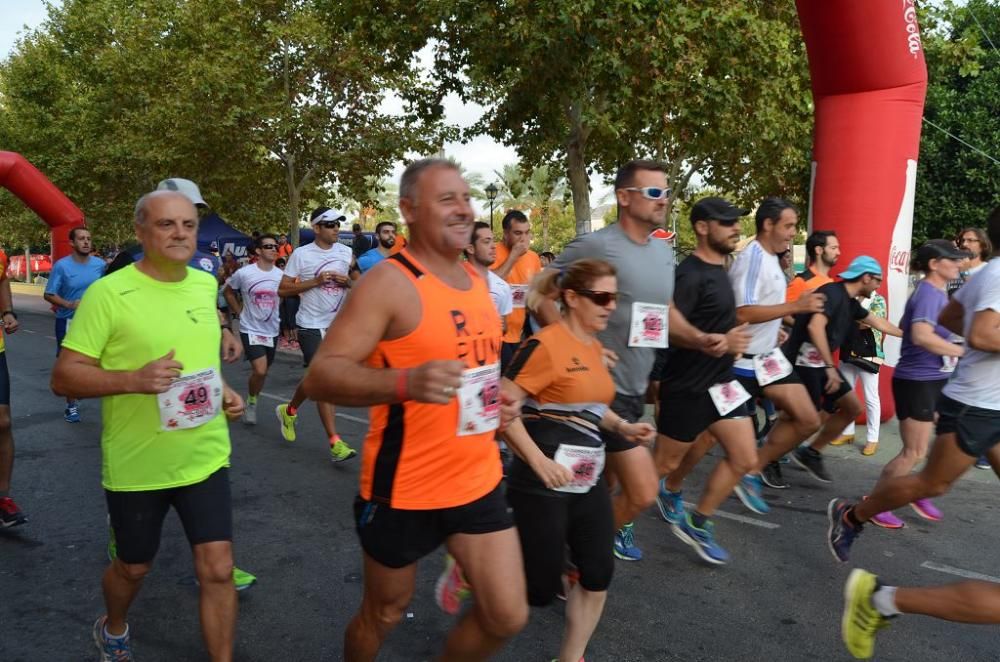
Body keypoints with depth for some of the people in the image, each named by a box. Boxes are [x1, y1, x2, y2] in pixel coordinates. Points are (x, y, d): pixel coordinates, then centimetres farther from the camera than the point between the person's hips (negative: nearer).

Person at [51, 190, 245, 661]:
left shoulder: (207, 284, 3)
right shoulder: (108, 293, -15)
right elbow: (63, 377, -14)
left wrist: (223, 390, 3)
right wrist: (133, 379, -30)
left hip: (205, 457, 3)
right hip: (136, 464, -3)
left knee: (217, 569, 0)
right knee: (133, 566, 19)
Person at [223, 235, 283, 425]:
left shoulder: (281, 275, -4)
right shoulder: (244, 273, -11)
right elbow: (228, 291, 6)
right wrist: (239, 312, 2)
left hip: (272, 331, 4)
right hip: (251, 329, -4)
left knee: (263, 372, 14)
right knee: (260, 370, -17)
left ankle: (252, 403, 37)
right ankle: (251, 401, 10)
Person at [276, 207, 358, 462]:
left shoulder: (346, 252, 5)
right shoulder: (301, 254, -8)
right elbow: (282, 290, -7)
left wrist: (348, 281, -7)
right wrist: (316, 281, -17)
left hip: (336, 324, 5)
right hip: (311, 325, -5)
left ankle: (289, 410, 43)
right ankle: (335, 443, -7)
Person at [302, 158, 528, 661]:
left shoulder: (477, 280, 7)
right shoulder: (389, 282, -17)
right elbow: (320, 376, -24)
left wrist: (498, 400, 4)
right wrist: (406, 382, -40)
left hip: (478, 482, 6)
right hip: (404, 489, -6)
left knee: (508, 616, 9)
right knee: (384, 614, 16)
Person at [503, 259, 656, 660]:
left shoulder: (594, 346, 10)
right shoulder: (545, 345, -17)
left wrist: (623, 426, 8)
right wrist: (539, 462, -25)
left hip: (588, 479, 8)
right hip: (543, 483, -8)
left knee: (598, 574, 9)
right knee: (541, 590, 2)